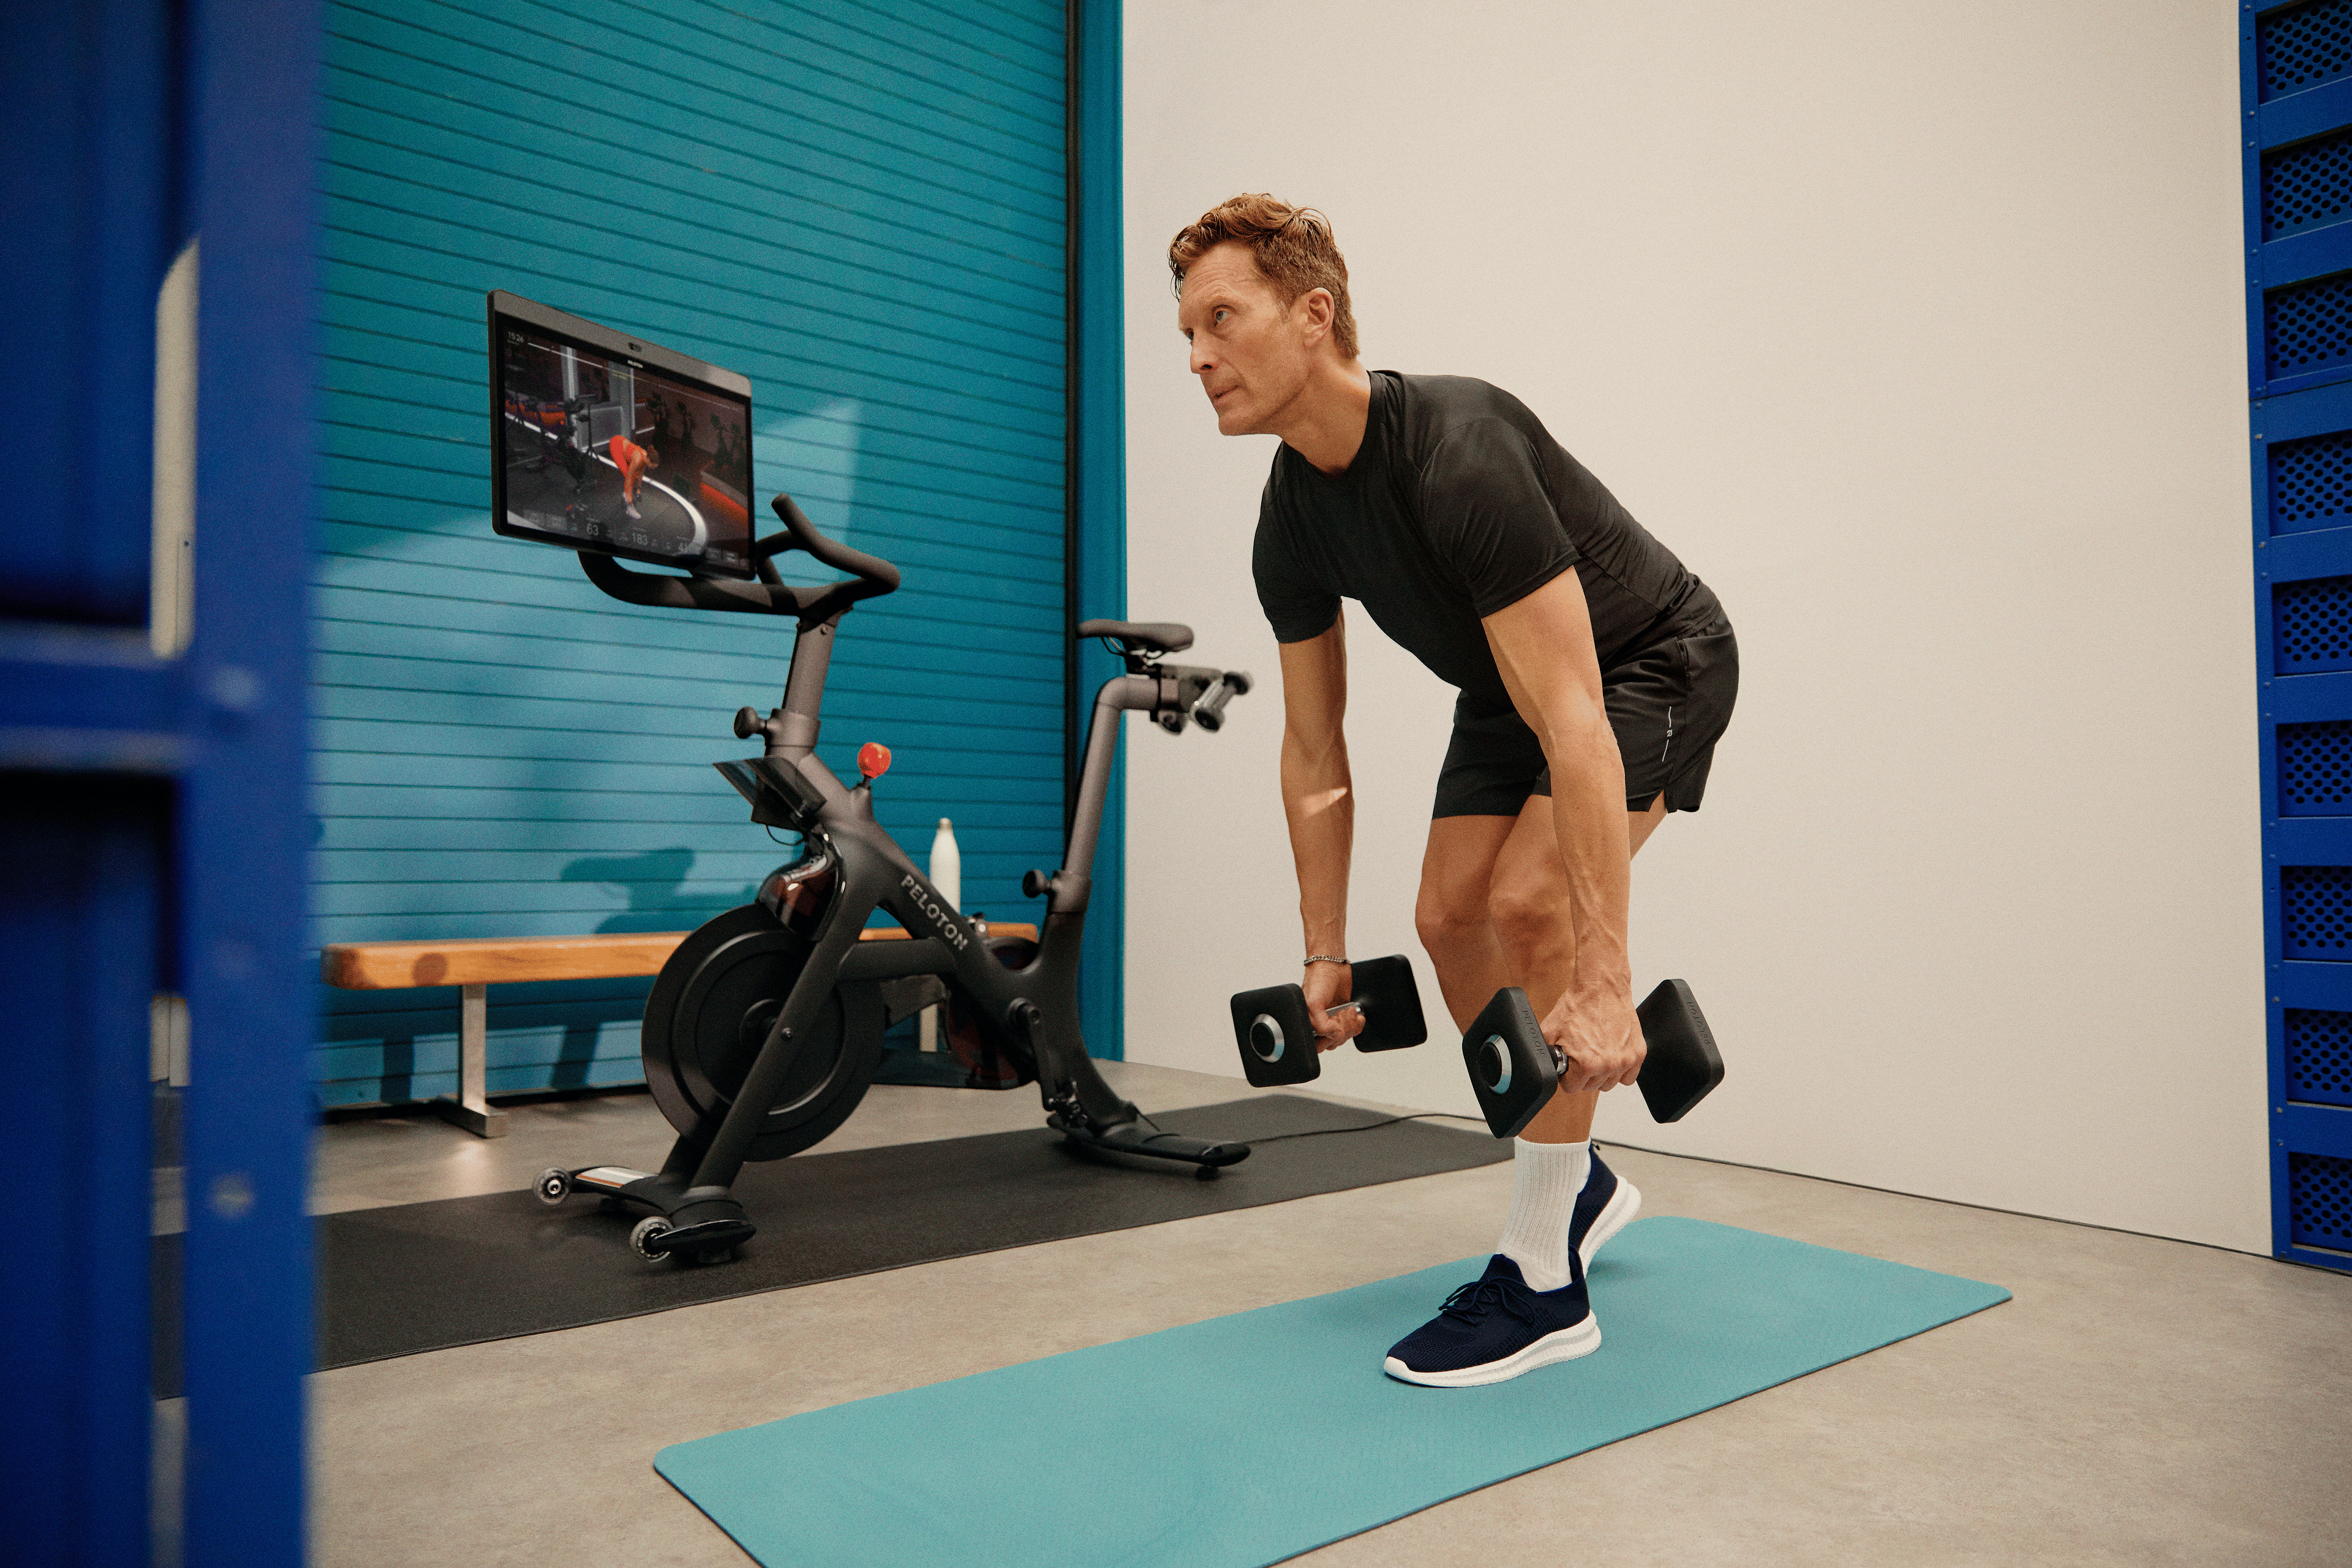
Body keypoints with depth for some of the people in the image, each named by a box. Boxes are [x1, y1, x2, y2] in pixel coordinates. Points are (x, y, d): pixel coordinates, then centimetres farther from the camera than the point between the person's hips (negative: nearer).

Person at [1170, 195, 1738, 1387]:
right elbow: (1313, 748, -2)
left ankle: (1542, 1282, -9)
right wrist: (1325, 956, 0)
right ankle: (1578, 1183, 23)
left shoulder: (1457, 455, -36)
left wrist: (1603, 983, -44)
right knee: (1449, 917, 0)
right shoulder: (1292, 522, -10)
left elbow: (1573, 722, -41)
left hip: (1654, 660, -8)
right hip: (1510, 681, 8)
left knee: (1529, 899, -24)